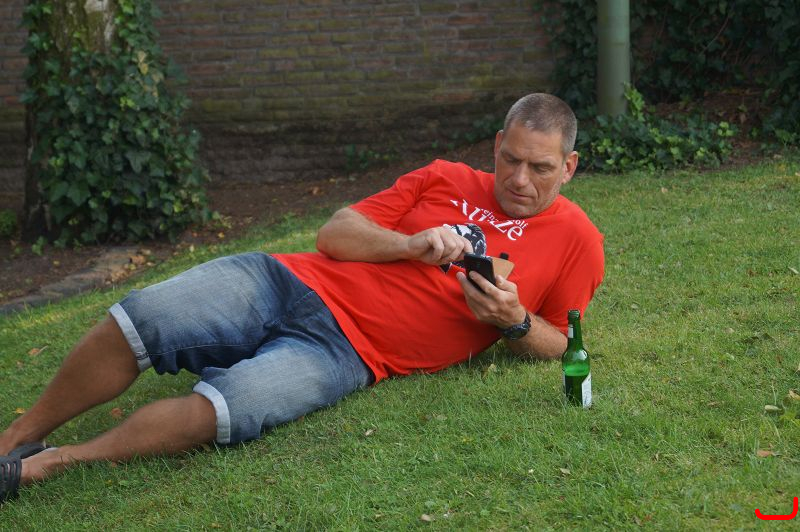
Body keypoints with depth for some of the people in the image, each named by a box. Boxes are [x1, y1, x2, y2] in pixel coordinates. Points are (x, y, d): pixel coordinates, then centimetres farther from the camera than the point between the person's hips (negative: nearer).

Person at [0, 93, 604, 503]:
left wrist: (513, 322, -7)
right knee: (141, 318, -20)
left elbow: (557, 343, 15)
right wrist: (411, 245, -7)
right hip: (294, 281, 3)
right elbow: (333, 233, 11)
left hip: (346, 352, -3)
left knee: (226, 407, -31)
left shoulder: (575, 239, 8)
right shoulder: (446, 180, 15)